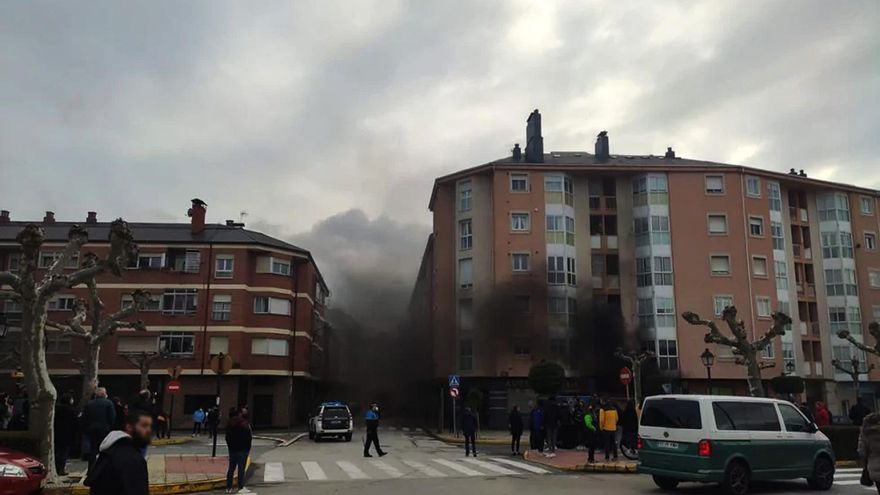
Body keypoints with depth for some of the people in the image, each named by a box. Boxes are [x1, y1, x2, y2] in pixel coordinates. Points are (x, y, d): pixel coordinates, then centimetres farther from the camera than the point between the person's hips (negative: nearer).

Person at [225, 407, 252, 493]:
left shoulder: (229, 424, 1)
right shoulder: (245, 423, -13)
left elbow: (227, 437, 6)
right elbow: (249, 437, -11)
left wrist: (230, 447, 13)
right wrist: (248, 448, 1)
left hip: (232, 449, 5)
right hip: (243, 449, -4)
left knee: (231, 468, 13)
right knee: (241, 469, 0)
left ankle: (228, 487, 15)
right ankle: (241, 487, 2)